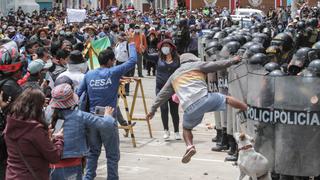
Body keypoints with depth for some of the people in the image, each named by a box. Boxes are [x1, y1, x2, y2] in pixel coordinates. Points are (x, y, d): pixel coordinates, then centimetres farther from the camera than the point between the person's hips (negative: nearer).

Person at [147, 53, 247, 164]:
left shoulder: (174, 76, 31)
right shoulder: (196, 65, 19)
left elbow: (162, 95, 35)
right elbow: (216, 65, 15)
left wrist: (153, 110, 41)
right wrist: (233, 61, 27)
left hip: (190, 108, 3)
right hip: (204, 99, -2)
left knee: (186, 128, 24)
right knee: (227, 99, 17)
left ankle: (190, 146, -1)